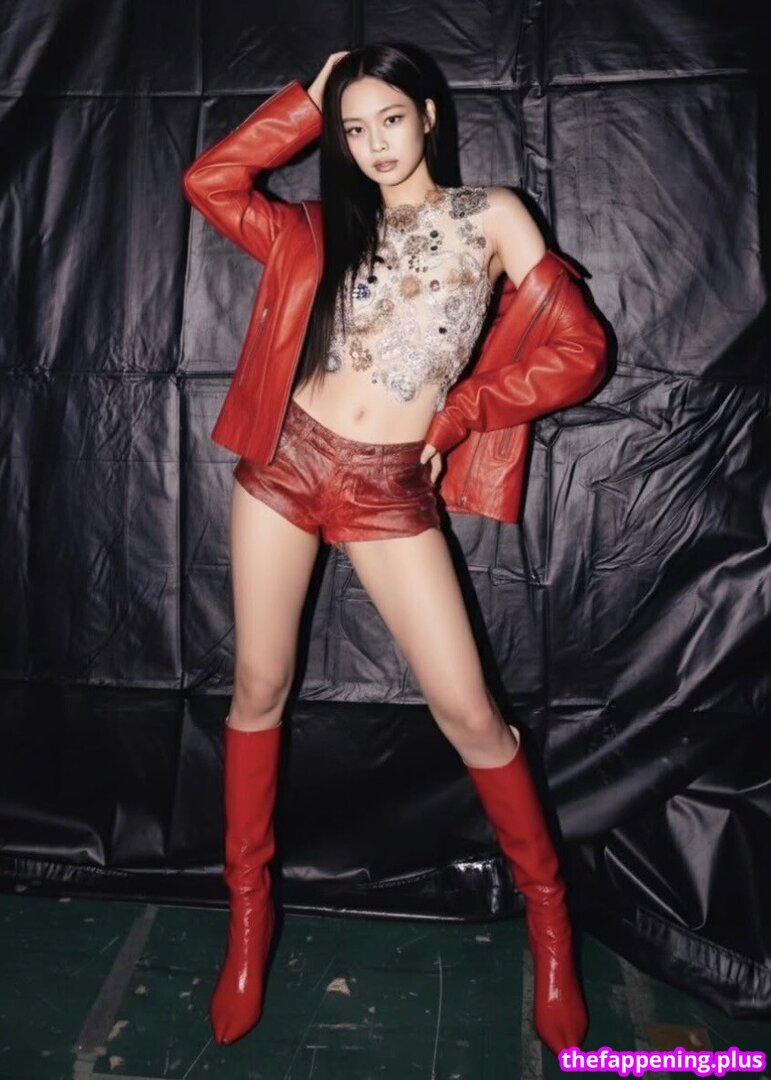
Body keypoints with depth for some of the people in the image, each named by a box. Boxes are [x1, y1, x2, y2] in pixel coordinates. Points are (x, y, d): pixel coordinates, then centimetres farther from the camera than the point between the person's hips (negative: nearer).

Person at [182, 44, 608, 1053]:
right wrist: (308, 99, 8)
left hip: (391, 491, -3)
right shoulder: (324, 227, 14)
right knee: (260, 688, 7)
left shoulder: (491, 215, 6)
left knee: (467, 710, -4)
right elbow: (209, 181, 4)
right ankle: (249, 911, 27)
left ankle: (548, 912, 20)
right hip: (287, 464, 4)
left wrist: (453, 419, -2)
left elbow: (577, 350, -2)